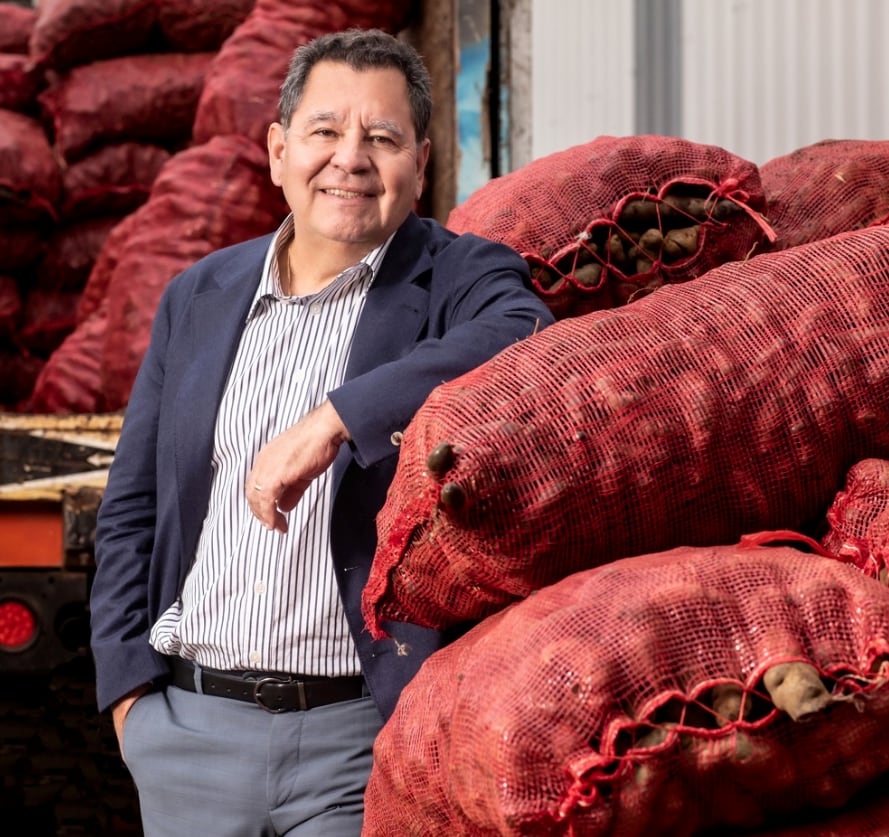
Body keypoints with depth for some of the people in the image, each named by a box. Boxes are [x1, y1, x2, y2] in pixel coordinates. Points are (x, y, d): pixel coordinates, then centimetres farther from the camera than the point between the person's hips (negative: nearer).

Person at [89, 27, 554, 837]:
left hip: (365, 738, -4)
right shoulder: (198, 295, 12)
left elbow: (520, 342, -26)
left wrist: (334, 420, -31)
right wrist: (130, 687, 6)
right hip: (188, 730, 4)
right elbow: (131, 509, 15)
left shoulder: (462, 277, -1)